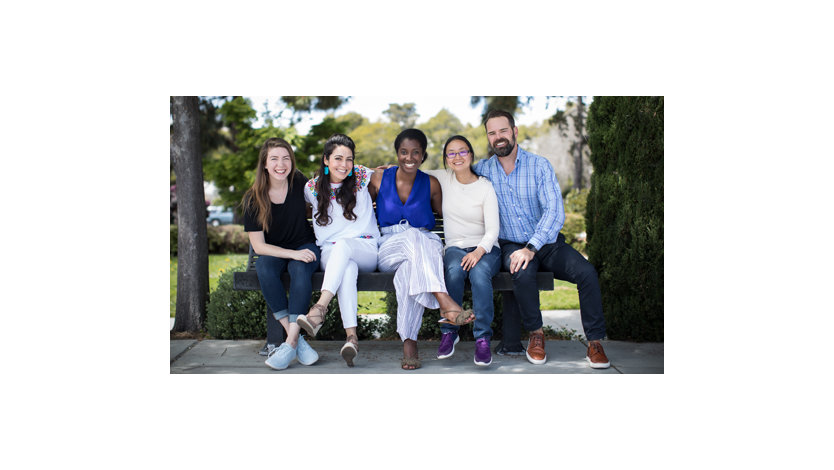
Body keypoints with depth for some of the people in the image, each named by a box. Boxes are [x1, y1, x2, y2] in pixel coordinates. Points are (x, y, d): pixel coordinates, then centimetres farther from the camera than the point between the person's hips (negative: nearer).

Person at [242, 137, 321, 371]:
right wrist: (292, 253, -24)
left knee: (301, 269, -34)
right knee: (264, 268, -34)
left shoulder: (299, 183, -6)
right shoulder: (253, 198, -10)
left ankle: (290, 342, -34)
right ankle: (298, 341, -33)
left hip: (305, 245, 0)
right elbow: (258, 246, -12)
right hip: (272, 252, 0)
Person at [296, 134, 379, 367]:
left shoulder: (361, 177, 4)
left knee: (343, 244, -38)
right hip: (330, 253, 0)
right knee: (348, 268, -38)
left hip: (366, 251, 0)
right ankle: (351, 336, -51)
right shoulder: (312, 188, 6)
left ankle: (320, 308, -50)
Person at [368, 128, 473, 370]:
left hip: (424, 244, 1)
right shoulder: (379, 179, 9)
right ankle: (445, 302, -55)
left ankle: (409, 341, -39)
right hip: (389, 248, -1)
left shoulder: (431, 184, 10)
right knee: (412, 236, -38)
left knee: (411, 266, -38)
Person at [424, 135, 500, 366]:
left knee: (479, 272, -36)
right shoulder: (444, 178, 7)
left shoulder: (485, 186, -2)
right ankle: (449, 332, -19)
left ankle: (483, 338, -29)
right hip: (455, 247, 2)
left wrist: (479, 251, -27)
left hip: (485, 248, -1)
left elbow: (493, 229, -9)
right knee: (455, 270, -34)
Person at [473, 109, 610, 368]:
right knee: (523, 274, -34)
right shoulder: (482, 170, 3)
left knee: (587, 272, -25)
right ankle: (535, 333, -9)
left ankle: (594, 341, -9)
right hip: (512, 246, 0)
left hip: (548, 243, 0)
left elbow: (555, 211, -13)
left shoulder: (539, 165, -4)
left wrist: (531, 248, -28)